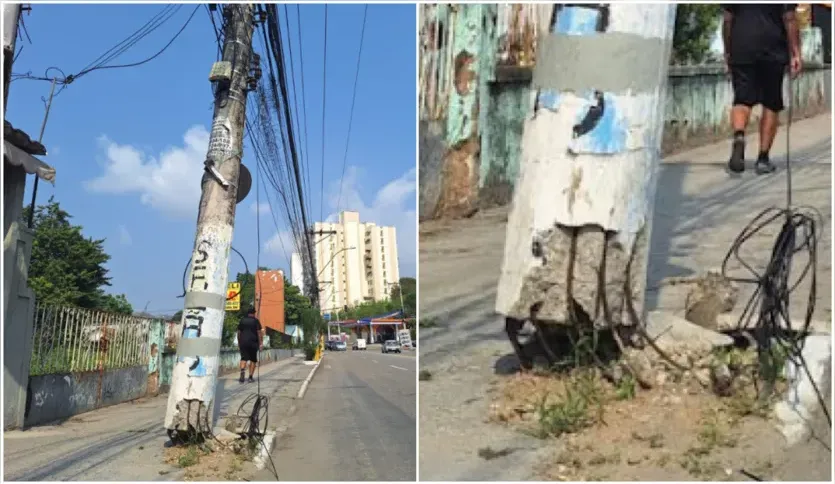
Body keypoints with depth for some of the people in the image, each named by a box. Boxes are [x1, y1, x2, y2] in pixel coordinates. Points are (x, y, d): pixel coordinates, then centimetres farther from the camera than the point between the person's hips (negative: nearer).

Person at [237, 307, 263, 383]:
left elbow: (239, 332, 13)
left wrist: (239, 342, 21)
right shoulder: (256, 321, 0)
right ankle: (250, 377, 5)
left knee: (244, 358, -2)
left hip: (243, 342, 2)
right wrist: (261, 343, -3)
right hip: (253, 342, -2)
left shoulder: (242, 320, 11)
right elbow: (259, 332, -6)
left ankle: (242, 371, -32)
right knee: (253, 359, 9)